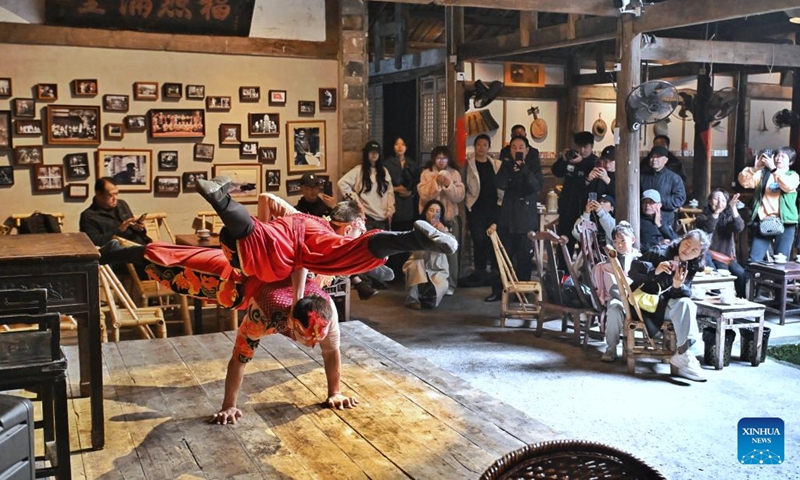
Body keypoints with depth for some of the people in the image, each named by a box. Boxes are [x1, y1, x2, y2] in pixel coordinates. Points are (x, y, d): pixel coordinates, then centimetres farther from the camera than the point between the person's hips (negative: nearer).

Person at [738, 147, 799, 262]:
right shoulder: (763, 173, 13)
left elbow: (788, 186, -14)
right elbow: (744, 182, -1)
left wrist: (773, 168, -18)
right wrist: (754, 168, -15)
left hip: (784, 223, -1)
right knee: (754, 260, -5)